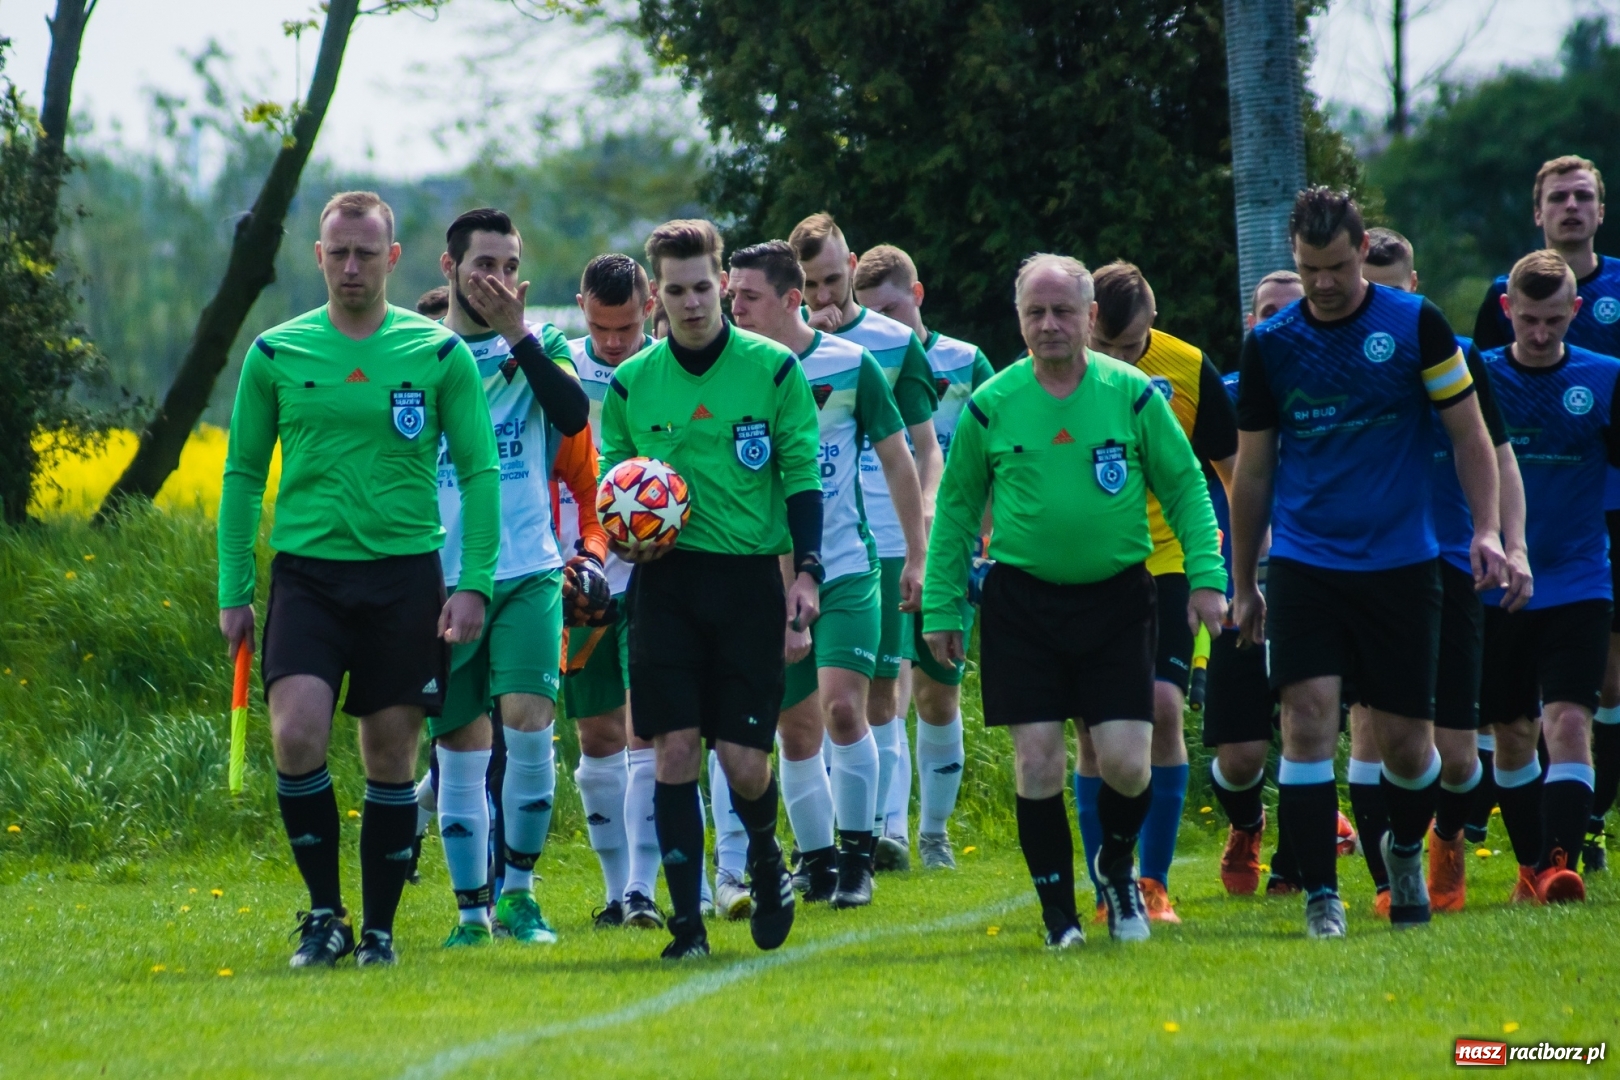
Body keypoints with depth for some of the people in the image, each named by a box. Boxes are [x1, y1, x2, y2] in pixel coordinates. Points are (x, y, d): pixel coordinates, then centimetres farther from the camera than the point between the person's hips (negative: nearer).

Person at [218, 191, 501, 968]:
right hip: (307, 573, 0)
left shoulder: (440, 355, 2)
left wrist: (475, 583, -6)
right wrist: (233, 591, 6)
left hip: (405, 575, 0)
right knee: (297, 734, -18)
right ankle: (324, 912, -2)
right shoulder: (274, 355, 5)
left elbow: (480, 473, 4)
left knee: (392, 758, 3)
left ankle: (378, 928, 16)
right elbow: (243, 476, 11)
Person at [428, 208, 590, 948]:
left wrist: (516, 334, -17)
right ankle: (471, 908, 12)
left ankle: (518, 888, 0)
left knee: (528, 722, -15)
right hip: (443, 579, 0)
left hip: (528, 574, 0)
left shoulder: (540, 345, 6)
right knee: (460, 748, 3)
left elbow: (574, 417, -14)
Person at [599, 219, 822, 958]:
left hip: (749, 577, -1)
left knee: (743, 760, -4)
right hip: (666, 578, 1)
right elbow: (612, 483, 17)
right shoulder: (630, 383, 6)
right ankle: (686, 920, -2)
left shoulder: (773, 369, 1)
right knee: (674, 750, -7)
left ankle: (764, 858, 29)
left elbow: (803, 474, 3)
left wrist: (807, 570, -6)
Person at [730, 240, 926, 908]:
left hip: (845, 570, -2)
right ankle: (816, 861, 19)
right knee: (796, 730, 6)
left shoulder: (849, 366, -4)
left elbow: (897, 460, 5)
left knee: (842, 706, -16)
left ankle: (857, 854, -4)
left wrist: (917, 556, 5)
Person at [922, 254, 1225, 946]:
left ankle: (1117, 864, 25)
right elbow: (956, 508, 9)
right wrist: (941, 606, 7)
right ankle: (1059, 912, 11)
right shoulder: (991, 406, 0)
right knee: (1037, 762, -5)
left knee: (1125, 761, -7)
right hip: (1022, 601, 0)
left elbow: (1185, 487, 6)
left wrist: (1206, 577, -4)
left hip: (1117, 597, 0)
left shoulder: (1134, 395, -1)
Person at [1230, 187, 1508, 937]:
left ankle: (1405, 849, 34)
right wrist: (1242, 584, 13)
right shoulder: (1269, 345, 2)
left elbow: (1468, 432, 4)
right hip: (1303, 563, 1)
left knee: (1406, 745, 3)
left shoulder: (1416, 325, -2)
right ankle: (1321, 896, -6)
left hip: (1400, 564, -1)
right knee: (1308, 719, -14)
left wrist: (1485, 530, -8)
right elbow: (1252, 469, 11)